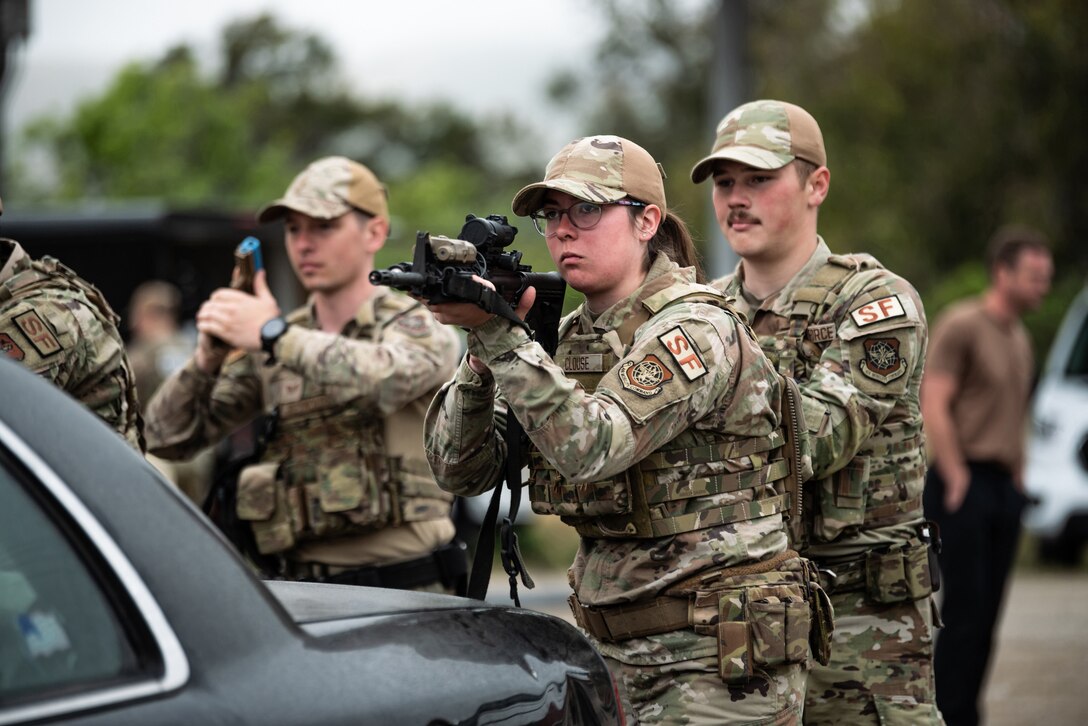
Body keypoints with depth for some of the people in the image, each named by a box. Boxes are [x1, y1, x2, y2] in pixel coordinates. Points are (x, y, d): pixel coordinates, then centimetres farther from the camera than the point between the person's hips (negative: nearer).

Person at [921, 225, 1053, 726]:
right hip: (965, 483, -8)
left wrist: (1018, 479, 15)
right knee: (965, 609, -9)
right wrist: (956, 478, -15)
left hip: (1004, 487, 8)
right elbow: (933, 404, -14)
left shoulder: (1019, 338, 17)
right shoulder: (961, 324, -8)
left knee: (987, 614, 6)